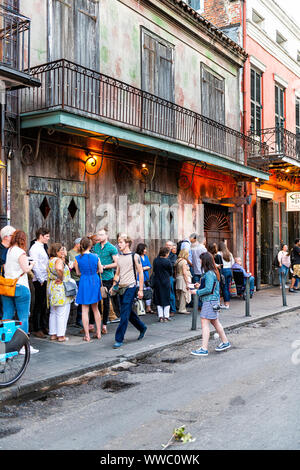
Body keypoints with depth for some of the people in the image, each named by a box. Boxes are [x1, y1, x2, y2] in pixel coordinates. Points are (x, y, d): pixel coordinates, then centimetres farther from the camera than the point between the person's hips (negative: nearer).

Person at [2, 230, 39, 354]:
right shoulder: (20, 252, -11)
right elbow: (26, 269, -14)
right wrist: (31, 264, 4)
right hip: (20, 286, -7)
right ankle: (23, 345, 1)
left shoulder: (6, 251, 8)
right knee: (23, 317, 0)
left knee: (7, 315, 12)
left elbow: (4, 267, 11)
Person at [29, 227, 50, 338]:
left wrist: (48, 278, 13)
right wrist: (41, 280, -17)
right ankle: (36, 329, 5)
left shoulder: (42, 248, 15)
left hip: (46, 280, 9)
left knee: (44, 304, 13)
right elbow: (35, 266, -18)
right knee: (39, 305, -3)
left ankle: (43, 327, 21)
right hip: (40, 281, -9)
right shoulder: (35, 248, -12)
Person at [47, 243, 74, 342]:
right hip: (60, 289, -9)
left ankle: (53, 334, 20)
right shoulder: (59, 260, -16)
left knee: (53, 313, 15)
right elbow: (59, 269, -37)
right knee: (62, 313, -2)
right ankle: (61, 335, 1)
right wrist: (61, 278, -20)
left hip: (51, 288, 9)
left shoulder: (50, 261, 12)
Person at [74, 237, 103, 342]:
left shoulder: (77, 258, -8)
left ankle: (87, 335, 5)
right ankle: (98, 333, 21)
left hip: (84, 282, -2)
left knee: (85, 310, 5)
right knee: (95, 309, 17)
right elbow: (100, 270, 4)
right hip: (95, 282, 3)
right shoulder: (95, 257, -4)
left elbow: (78, 273, 1)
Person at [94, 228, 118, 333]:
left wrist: (104, 267, -14)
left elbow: (116, 263, -8)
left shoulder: (112, 248, -5)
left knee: (106, 301, 3)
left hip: (107, 278, -4)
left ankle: (104, 324, 14)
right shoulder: (96, 247, 11)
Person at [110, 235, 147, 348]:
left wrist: (141, 290, -8)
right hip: (121, 288, 7)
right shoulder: (119, 258, 14)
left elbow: (140, 273, -5)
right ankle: (142, 328, 35)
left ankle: (119, 339, -5)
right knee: (128, 313, 14)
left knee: (124, 315, -9)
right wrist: (113, 286, 6)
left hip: (130, 287, -7)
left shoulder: (134, 256, -5)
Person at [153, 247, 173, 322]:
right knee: (166, 299, 7)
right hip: (166, 282, -3)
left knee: (158, 300, 11)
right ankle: (166, 316, 9)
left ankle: (160, 316, 9)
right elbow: (171, 272, -2)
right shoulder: (167, 261, -14)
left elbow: (154, 270, 9)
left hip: (157, 282, 4)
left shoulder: (155, 260, -2)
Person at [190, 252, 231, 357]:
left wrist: (197, 292, -12)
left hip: (209, 301, -10)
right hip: (214, 300, 10)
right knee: (215, 322, 21)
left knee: (204, 323, -9)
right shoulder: (214, 272, 12)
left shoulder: (209, 274, -18)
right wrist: (200, 286, 16)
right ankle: (225, 342, 33)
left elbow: (208, 289, -22)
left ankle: (204, 349, -8)